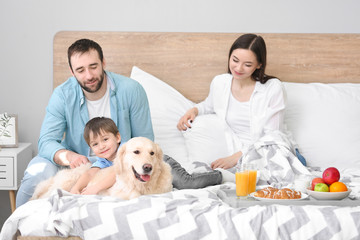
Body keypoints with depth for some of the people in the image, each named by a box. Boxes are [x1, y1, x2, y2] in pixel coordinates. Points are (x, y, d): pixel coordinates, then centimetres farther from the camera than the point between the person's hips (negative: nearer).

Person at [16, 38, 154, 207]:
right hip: (74, 161, 0)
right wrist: (68, 157, -39)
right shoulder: (62, 95, -11)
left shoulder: (131, 90, -13)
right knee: (38, 171, -29)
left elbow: (144, 140, -6)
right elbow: (47, 141, -17)